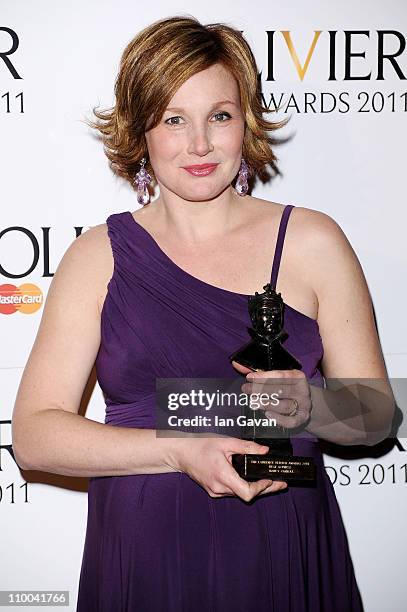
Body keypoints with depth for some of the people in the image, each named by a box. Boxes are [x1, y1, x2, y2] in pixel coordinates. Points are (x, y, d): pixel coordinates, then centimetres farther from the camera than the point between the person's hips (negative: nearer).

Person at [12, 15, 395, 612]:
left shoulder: (312, 242, -1)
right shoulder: (97, 257, -1)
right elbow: (34, 434, -7)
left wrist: (308, 407, -18)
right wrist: (182, 450, -20)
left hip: (287, 558, 1)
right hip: (142, 562, 0)